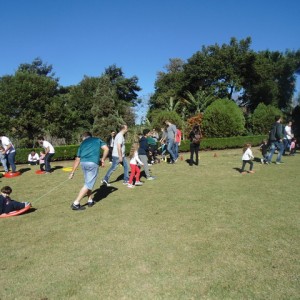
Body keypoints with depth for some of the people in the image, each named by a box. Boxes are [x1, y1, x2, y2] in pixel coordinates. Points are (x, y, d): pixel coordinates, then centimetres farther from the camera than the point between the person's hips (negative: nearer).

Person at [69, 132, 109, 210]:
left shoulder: (82, 143, 26)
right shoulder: (97, 140, 21)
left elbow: (77, 159, 23)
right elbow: (106, 149, 5)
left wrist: (72, 172, 27)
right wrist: (103, 160, 15)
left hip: (83, 163, 4)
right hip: (93, 163, -4)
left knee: (88, 183, 22)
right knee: (88, 184, 1)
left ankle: (90, 201, 30)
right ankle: (75, 204, -1)